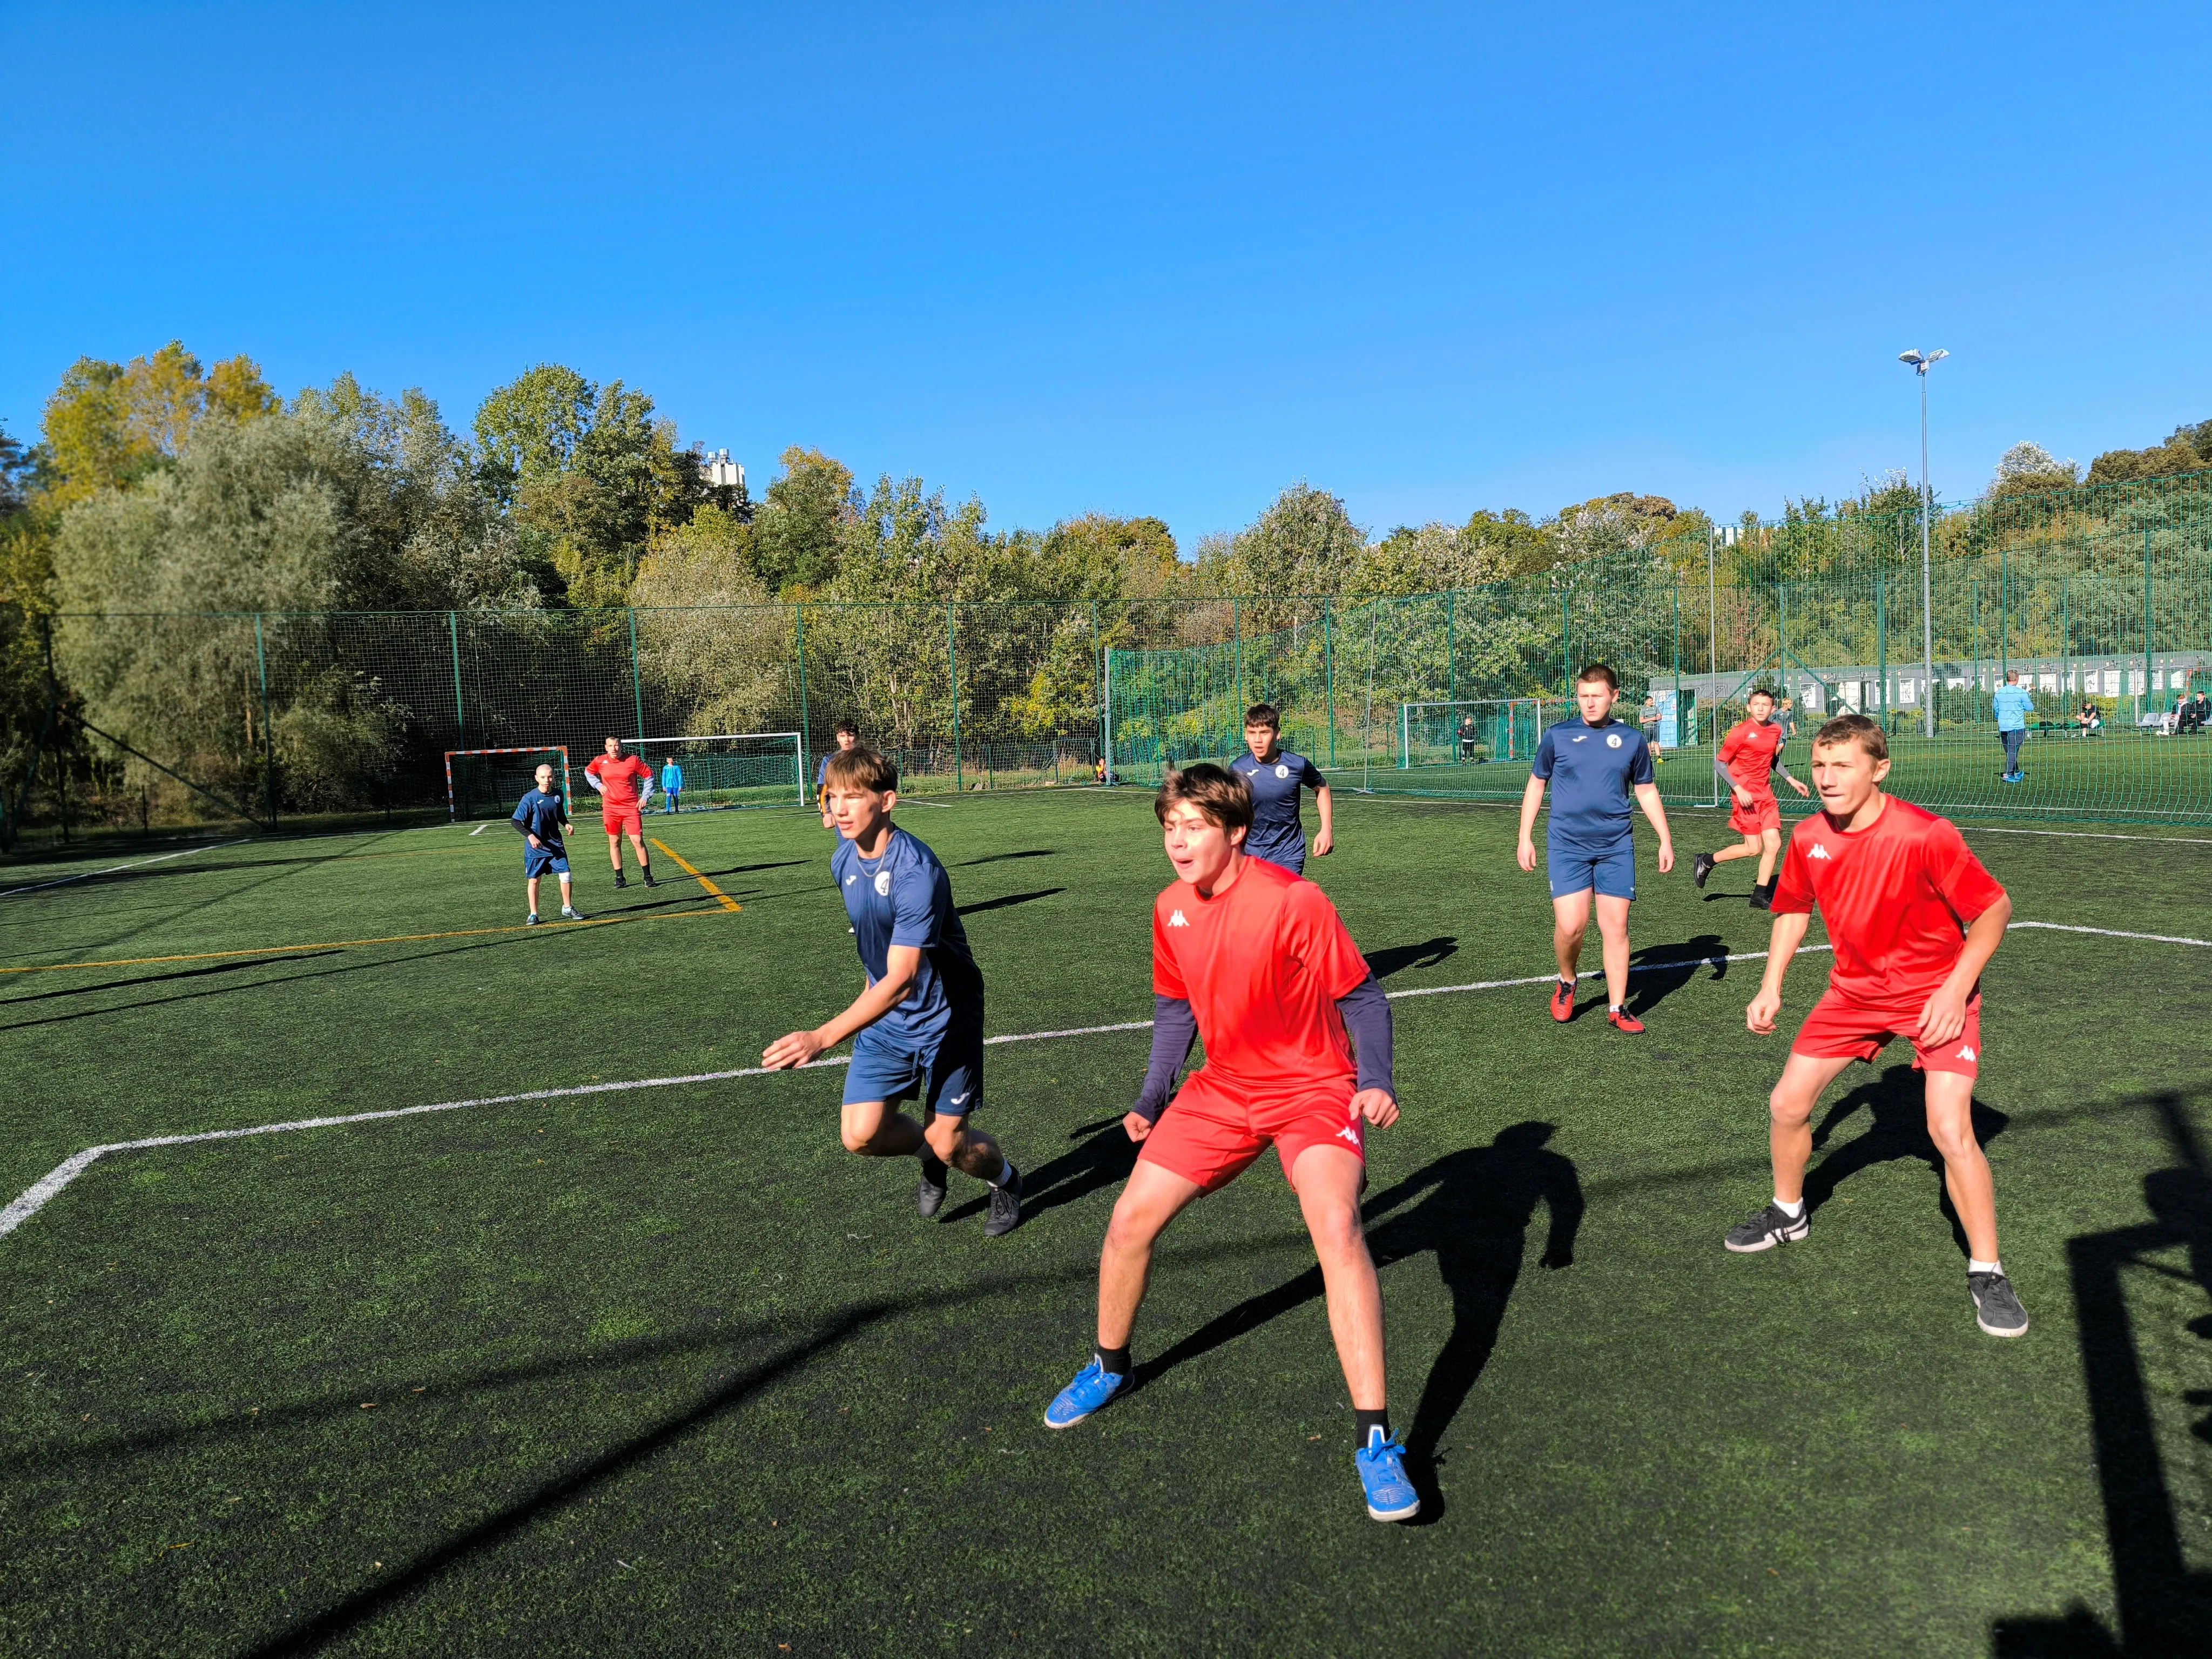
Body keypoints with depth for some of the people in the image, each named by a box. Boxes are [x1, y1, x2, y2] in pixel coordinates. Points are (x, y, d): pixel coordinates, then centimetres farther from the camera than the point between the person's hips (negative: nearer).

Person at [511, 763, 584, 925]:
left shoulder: (558, 795, -1)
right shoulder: (530, 798, -15)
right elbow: (515, 821, -13)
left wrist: (566, 824, 0)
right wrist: (530, 836, -25)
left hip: (556, 844, 3)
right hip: (535, 846, -3)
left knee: (566, 874, -2)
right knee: (533, 880, 3)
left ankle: (567, 909, 15)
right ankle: (533, 915, 15)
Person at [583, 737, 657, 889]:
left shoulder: (632, 760, -6)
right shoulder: (600, 761, 0)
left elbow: (649, 775, 4)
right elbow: (588, 772, 21)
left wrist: (645, 797, -1)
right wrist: (598, 785, 5)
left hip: (631, 808, -2)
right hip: (610, 809, 2)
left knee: (638, 841, -6)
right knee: (614, 842, 6)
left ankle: (648, 877, 2)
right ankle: (619, 878, 14)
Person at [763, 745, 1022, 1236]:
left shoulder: (917, 871, -30)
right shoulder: (844, 859, -5)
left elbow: (900, 982, -37)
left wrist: (822, 1038, -45)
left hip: (945, 1015, -6)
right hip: (885, 1015, 6)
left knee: (949, 1143, -3)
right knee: (860, 1135, -4)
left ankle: (1005, 1179, 32)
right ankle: (930, 1153, 29)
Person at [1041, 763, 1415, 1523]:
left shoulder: (1294, 901, -21)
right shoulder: (1170, 908, -3)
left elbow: (1363, 997, -13)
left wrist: (1376, 1083, -26)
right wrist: (1151, 1097, 9)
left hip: (1315, 1087, -5)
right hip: (1224, 1086, 6)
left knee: (1336, 1227, -29)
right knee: (1130, 1220, 1)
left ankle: (1375, 1440, -18)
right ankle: (1109, 1367, 30)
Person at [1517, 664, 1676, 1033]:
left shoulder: (1632, 740, 6)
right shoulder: (1556, 736, 2)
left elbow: (1647, 791, 15)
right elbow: (1536, 784, 11)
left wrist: (1665, 840, 10)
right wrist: (1525, 838, 7)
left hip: (1616, 847, 1)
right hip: (1567, 846, -1)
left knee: (1616, 927, 0)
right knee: (1570, 926, -11)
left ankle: (1617, 1008, 13)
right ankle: (1567, 983, 19)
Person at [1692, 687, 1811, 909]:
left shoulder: (1776, 730, 7)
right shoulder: (1740, 732, -14)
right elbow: (1719, 763, -11)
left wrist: (1791, 781, 17)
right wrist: (1739, 790, -19)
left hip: (1765, 794, 7)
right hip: (1745, 795, -7)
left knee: (1774, 844, 1)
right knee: (1754, 848, -7)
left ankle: (1760, 896, 11)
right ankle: (1706, 861, 13)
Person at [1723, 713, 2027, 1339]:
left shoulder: (1926, 836, -26)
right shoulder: (1808, 839, -9)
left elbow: (1995, 908, -16)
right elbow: (1795, 910, 9)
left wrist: (1955, 989, -22)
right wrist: (1771, 987, 0)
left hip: (1936, 993, -5)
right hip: (1855, 989, 5)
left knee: (1951, 1132, -17)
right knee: (1787, 1103, 5)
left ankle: (1986, 1272, 3)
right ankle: (1789, 1215, 33)